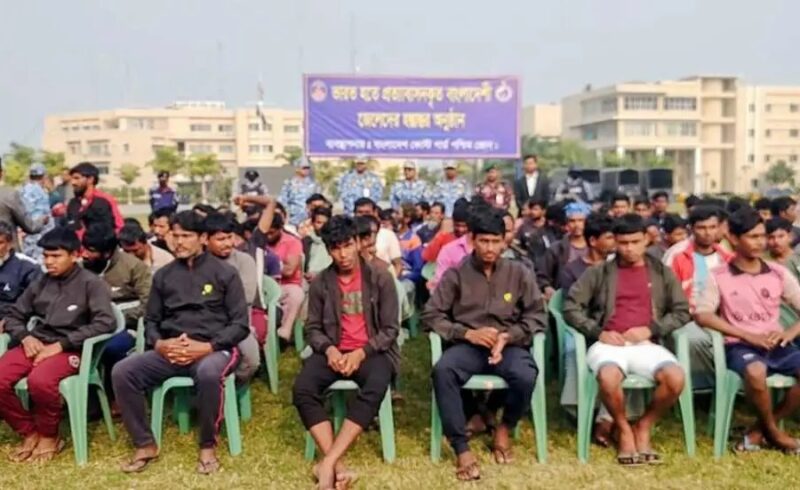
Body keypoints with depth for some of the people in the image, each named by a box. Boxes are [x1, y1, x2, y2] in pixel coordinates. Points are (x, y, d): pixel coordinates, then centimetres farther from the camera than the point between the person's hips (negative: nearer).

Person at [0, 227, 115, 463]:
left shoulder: (91, 283, -1)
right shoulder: (41, 284, 15)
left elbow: (105, 322, -14)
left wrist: (61, 344, -19)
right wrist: (25, 337, -2)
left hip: (70, 349, -5)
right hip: (35, 345, 6)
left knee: (39, 381, -35)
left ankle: (49, 436, -7)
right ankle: (29, 433, 1)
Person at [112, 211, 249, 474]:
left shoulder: (224, 273, 2)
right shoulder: (163, 275, 14)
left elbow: (240, 324, -2)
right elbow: (151, 320, 17)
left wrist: (207, 347, -17)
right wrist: (159, 344, -7)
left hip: (213, 349, -4)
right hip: (169, 350, 4)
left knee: (208, 373, -39)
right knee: (122, 372, -20)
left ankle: (208, 446, -16)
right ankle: (145, 445, -5)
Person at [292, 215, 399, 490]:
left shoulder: (380, 278, 0)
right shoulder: (320, 283, 5)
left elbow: (390, 329, -2)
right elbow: (312, 328, 8)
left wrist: (361, 353, -17)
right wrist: (329, 349, -14)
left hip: (372, 351, -2)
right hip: (333, 351, 2)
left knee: (375, 388, -36)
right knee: (302, 389, -29)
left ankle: (327, 463, -35)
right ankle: (338, 466, -31)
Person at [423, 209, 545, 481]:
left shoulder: (519, 272, 7)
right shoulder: (456, 274, 4)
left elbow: (537, 316, 5)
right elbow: (431, 315, 0)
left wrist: (508, 337, -13)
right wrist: (468, 333, -14)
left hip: (509, 344, 1)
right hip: (467, 345, 0)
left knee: (526, 375, -33)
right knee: (442, 370, -33)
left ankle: (504, 428, 1)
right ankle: (462, 449, -24)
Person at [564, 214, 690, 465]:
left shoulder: (662, 273, 17)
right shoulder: (599, 272, 12)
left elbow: (681, 312, 12)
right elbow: (571, 307, 6)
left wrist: (651, 329, -5)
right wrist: (598, 332, -8)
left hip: (646, 344, 2)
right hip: (608, 344, -2)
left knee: (675, 378, -29)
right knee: (609, 378, -36)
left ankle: (644, 427, -1)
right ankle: (623, 430, -4)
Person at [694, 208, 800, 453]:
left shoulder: (779, 273, 9)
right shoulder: (719, 276, -1)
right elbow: (702, 315, -12)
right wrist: (748, 335, -19)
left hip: (775, 344, 4)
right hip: (739, 346, -4)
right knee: (756, 371, -37)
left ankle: (761, 430, -7)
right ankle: (773, 432, -7)